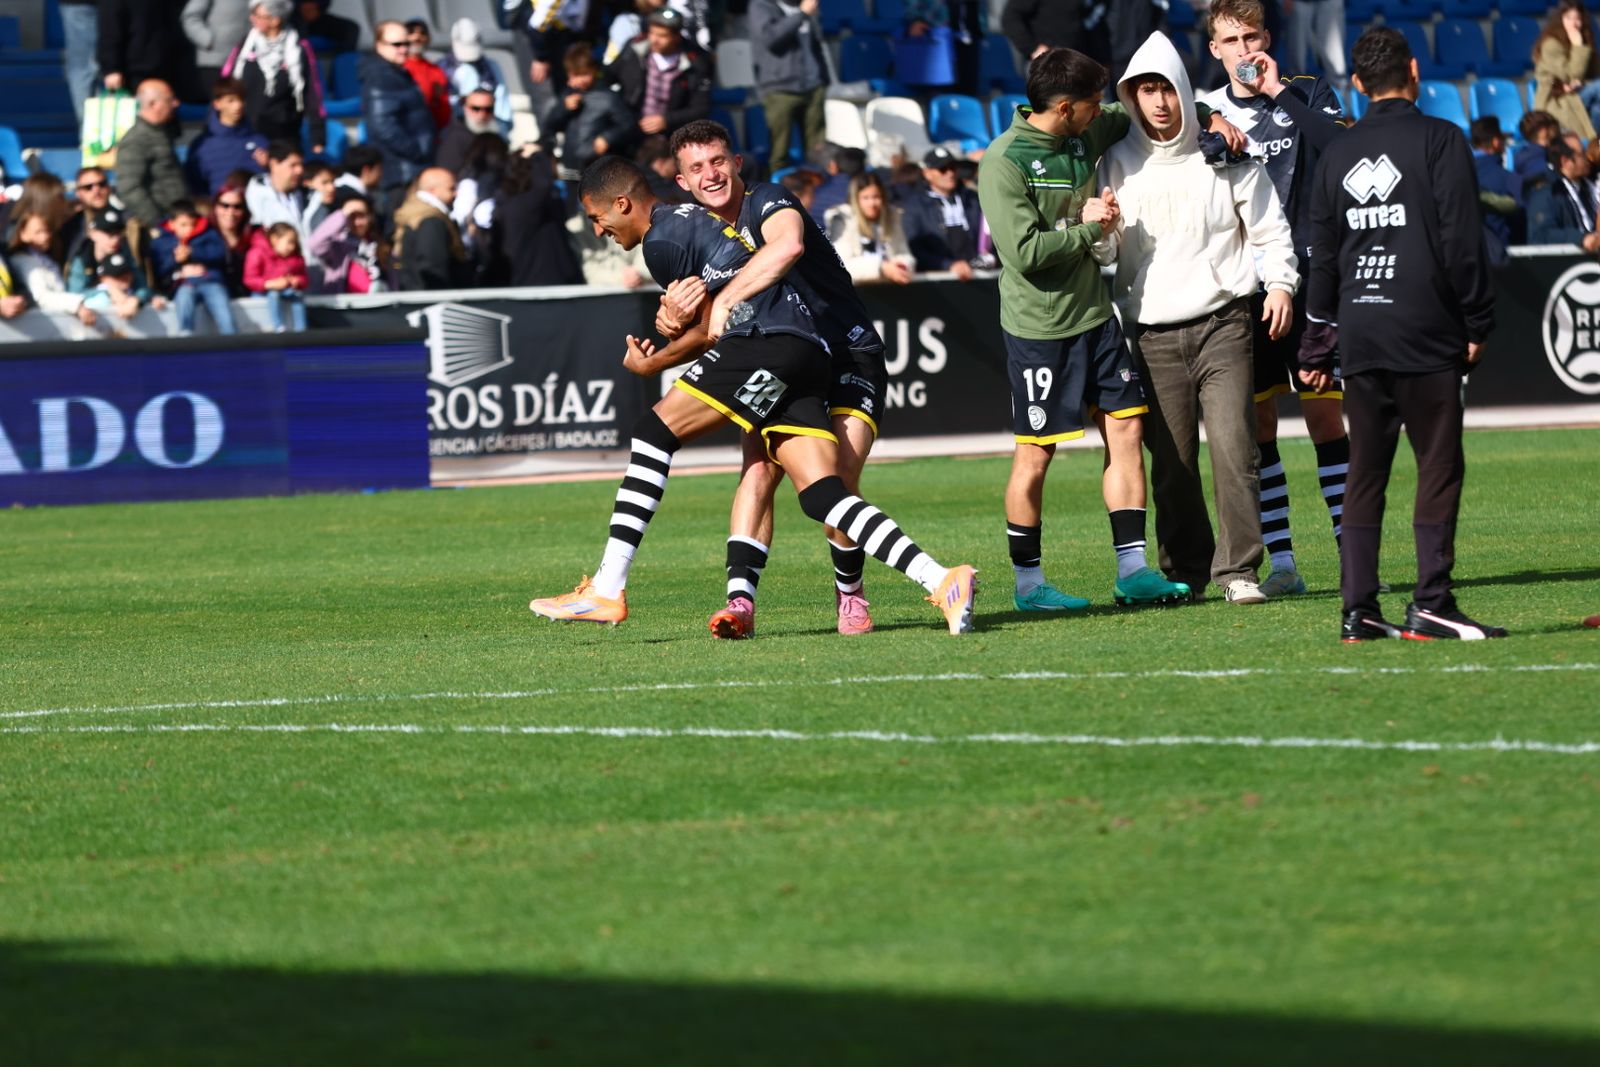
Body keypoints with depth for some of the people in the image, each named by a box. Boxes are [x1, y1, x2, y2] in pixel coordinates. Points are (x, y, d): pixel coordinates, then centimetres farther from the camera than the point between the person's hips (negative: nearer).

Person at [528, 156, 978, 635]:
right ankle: (943, 581, -13)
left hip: (766, 344, -9)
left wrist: (650, 365, 12)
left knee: (655, 430, -7)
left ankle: (606, 592, -12)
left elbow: (711, 327, 0)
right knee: (823, 496, 0)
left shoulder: (661, 243, -1)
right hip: (807, 356, 9)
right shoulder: (690, 218, 28)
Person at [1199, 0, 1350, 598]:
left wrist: (1279, 92, -15)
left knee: (1324, 416, -4)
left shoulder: (1308, 95, 4)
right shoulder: (1206, 112, 9)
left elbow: (1340, 145, -17)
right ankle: (1281, 560, 5)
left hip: (1309, 278, -2)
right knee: (1257, 424, 0)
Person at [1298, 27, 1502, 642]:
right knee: (1439, 466, -2)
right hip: (1425, 336, -5)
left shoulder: (1338, 154, 11)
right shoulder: (1439, 141, -4)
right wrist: (1476, 324, 0)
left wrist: (1316, 347, 22)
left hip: (1359, 337, 5)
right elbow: (1461, 241, -8)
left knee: (1365, 472, 8)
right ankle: (1430, 606, -9)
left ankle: (1358, 610, 5)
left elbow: (1322, 255, 15)